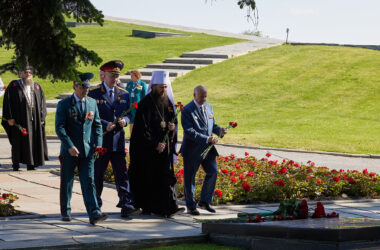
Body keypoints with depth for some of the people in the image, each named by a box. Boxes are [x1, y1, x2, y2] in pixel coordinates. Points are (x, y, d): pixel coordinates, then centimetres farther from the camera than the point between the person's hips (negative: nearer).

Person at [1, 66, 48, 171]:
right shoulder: (14, 86, 3)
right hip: (19, 119, -3)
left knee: (33, 142, 2)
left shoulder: (37, 87, 13)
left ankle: (30, 164, 8)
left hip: (34, 119, 3)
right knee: (18, 142, -1)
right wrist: (9, 117, -11)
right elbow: (7, 101, -2)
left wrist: (41, 118, 2)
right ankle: (16, 164, 6)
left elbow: (42, 103, 12)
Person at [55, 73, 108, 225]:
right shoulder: (64, 104, -3)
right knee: (66, 183, 9)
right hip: (69, 151, -2)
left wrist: (98, 143, 1)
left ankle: (94, 214, -15)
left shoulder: (92, 103, 10)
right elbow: (59, 127, -9)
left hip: (87, 151, 2)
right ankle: (65, 211, 24)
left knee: (89, 182, -6)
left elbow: (97, 125, 15)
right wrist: (69, 146, -19)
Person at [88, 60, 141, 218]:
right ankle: (95, 207, 17)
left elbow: (129, 113, 16)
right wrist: (104, 125, -16)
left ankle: (126, 206, -5)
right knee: (97, 175, 5)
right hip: (100, 141, -3)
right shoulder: (93, 93, -3)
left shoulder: (124, 94, 11)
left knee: (122, 174, -2)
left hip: (118, 141, 3)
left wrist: (125, 120, -7)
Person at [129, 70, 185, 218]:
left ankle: (169, 208, -5)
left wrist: (172, 127, -6)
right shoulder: (145, 104, -8)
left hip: (164, 147, 5)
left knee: (166, 177, -2)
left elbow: (173, 120, 18)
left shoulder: (167, 102, 10)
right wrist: (154, 145, -17)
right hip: (147, 149, -5)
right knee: (148, 178, 1)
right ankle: (147, 207, 14)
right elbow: (142, 128, -12)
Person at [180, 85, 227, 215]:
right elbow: (189, 131, -19)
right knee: (190, 177, 3)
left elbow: (212, 125, 20)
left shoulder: (208, 107, 12)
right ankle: (191, 206, 15)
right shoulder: (187, 110, -12)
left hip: (207, 148, 6)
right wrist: (207, 139, -26)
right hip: (192, 149, -6)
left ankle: (205, 201, 15)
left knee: (213, 172, -1)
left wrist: (219, 130, -3)